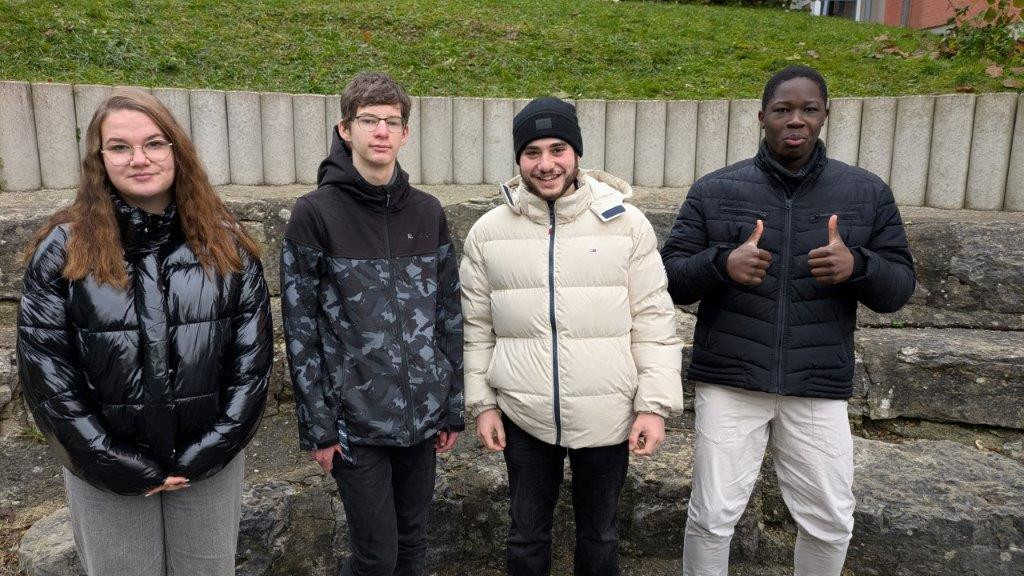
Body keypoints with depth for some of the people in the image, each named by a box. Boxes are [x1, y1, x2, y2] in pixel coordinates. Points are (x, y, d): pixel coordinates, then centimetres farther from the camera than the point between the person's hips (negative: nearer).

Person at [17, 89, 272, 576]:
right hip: (106, 473, -1)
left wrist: (210, 451, -8)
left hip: (211, 461, 1)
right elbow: (46, 373, -8)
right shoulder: (62, 249, -7)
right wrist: (120, 466, -10)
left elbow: (254, 355, -3)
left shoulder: (226, 244, -3)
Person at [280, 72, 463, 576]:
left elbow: (448, 315, 7)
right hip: (355, 421, -4)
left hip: (422, 416, 4)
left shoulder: (427, 213, 4)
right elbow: (300, 331, -7)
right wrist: (317, 427, -8)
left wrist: (453, 407, 6)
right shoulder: (316, 214, -8)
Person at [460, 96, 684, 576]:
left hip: (607, 418, -1)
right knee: (527, 535, 19)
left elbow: (653, 322, -5)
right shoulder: (488, 231, -2)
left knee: (599, 534, 20)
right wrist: (482, 403, 1)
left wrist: (655, 405, -8)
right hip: (522, 416, 1)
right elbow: (477, 328, 3)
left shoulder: (628, 225, -6)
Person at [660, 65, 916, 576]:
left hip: (819, 387, 2)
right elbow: (670, 277, 1)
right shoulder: (714, 190, 1)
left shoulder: (867, 193, 5)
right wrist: (721, 262, -20)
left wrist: (858, 266, -17)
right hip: (729, 381, -1)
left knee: (831, 523, 11)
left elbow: (898, 288, 6)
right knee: (713, 516, 6)